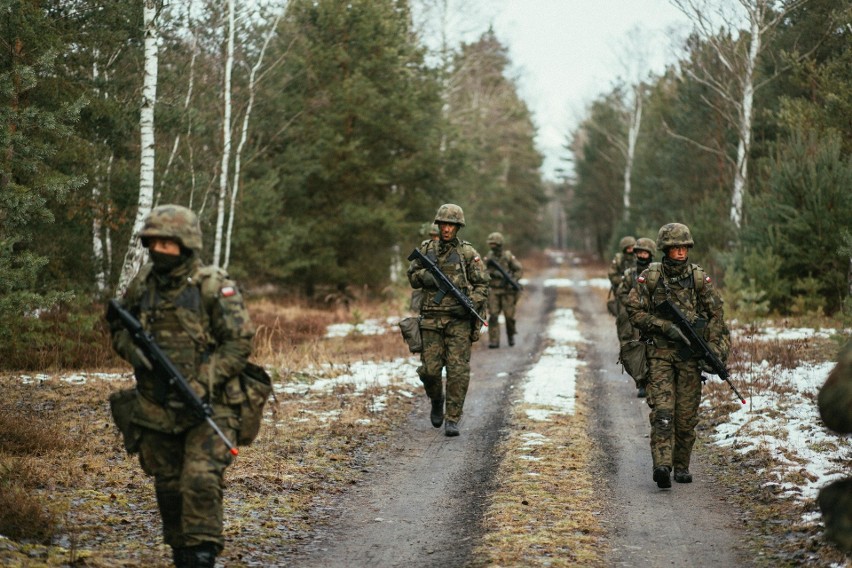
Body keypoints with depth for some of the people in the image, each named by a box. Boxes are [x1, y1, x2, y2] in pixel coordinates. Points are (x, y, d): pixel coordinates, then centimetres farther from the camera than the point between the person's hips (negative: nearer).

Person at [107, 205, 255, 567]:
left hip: (208, 407, -5)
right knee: (169, 488, 12)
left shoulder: (215, 287, -10)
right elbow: (118, 328, 18)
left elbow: (239, 342, -12)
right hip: (156, 410, 5)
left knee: (201, 481, -17)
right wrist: (135, 352, -5)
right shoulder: (142, 285, 5)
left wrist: (201, 384, -20)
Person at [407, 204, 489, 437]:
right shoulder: (426, 249, 9)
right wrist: (424, 276, -9)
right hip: (432, 319, 2)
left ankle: (452, 419, 0)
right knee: (430, 369, 0)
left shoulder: (469, 253, 2)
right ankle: (436, 400, 30)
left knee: (458, 371, -7)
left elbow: (482, 285, 1)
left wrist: (471, 305, -16)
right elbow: (412, 276, 14)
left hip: (459, 319, -2)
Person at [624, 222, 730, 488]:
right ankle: (662, 465, -23)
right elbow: (634, 310, -4)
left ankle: (681, 466, 19)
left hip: (690, 355, 2)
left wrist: (712, 351, -6)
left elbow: (716, 316, 4)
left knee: (686, 414, 4)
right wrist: (666, 327, -15)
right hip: (660, 353, -2)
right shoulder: (650, 277, -2)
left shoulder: (699, 278, 2)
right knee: (662, 410, -14)